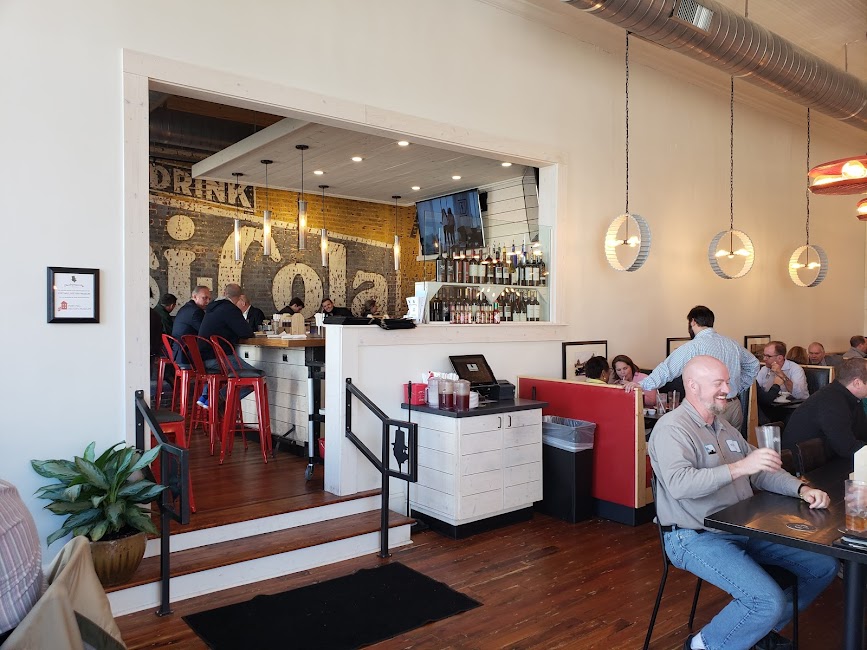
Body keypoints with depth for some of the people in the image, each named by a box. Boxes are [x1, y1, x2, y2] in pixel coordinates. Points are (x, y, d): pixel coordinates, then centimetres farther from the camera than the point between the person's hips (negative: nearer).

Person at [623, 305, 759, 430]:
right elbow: (753, 364, 24)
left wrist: (643, 385, -10)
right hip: (735, 407, 7)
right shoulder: (732, 344, 10)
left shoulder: (693, 346, -12)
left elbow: (667, 369, -14)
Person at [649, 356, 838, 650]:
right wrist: (738, 467, -34)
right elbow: (678, 484, -30)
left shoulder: (724, 427, 15)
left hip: (744, 529, 10)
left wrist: (801, 489, 0)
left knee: (824, 566, 9)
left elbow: (761, 471, 18)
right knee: (770, 601, -25)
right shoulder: (672, 427, -15)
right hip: (695, 537, -9)